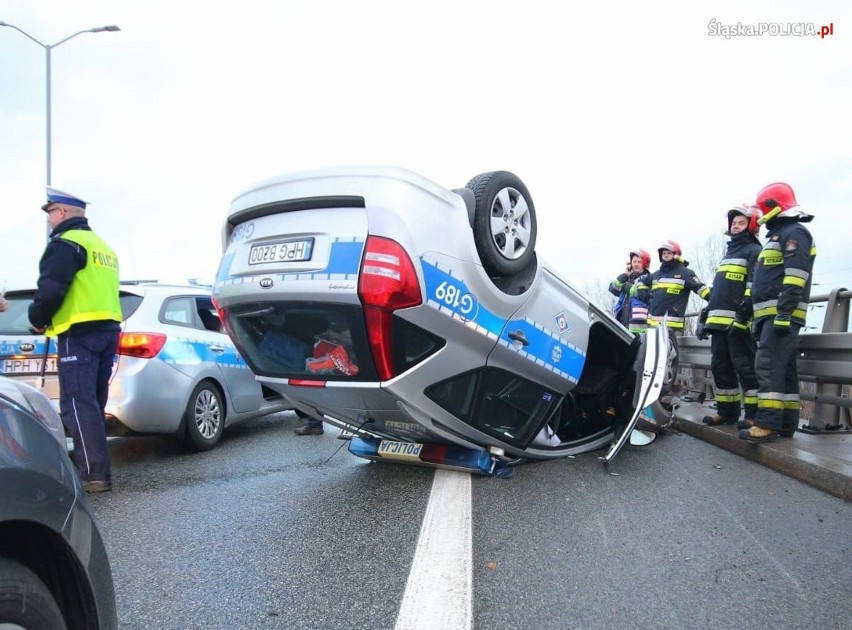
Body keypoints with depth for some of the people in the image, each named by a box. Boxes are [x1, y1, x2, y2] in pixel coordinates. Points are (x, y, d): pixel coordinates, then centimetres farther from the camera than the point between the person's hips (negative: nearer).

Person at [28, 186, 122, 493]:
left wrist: (37, 319, -1)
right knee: (92, 403, 14)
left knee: (77, 404, -9)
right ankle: (90, 465, 21)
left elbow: (50, 289, -17)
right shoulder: (102, 246, 23)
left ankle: (95, 474, -12)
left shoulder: (66, 242, -7)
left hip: (80, 333, -9)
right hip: (107, 329, 9)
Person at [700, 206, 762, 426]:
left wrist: (743, 313, -23)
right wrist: (708, 314, 24)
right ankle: (727, 410, 17)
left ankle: (754, 414, -5)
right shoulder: (729, 251, 27)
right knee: (720, 366, 9)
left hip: (738, 321, -9)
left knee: (745, 367, -9)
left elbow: (754, 286, -13)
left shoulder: (754, 251, 0)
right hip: (719, 320, 9)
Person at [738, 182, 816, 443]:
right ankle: (786, 422, 13)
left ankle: (768, 423, -19)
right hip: (772, 315, 11)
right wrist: (760, 318, 26)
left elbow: (794, 276, -19)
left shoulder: (794, 232, -7)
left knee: (768, 365, -16)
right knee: (783, 368, 9)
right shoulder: (779, 235, 26)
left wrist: (784, 312, -26)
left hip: (782, 314, -11)